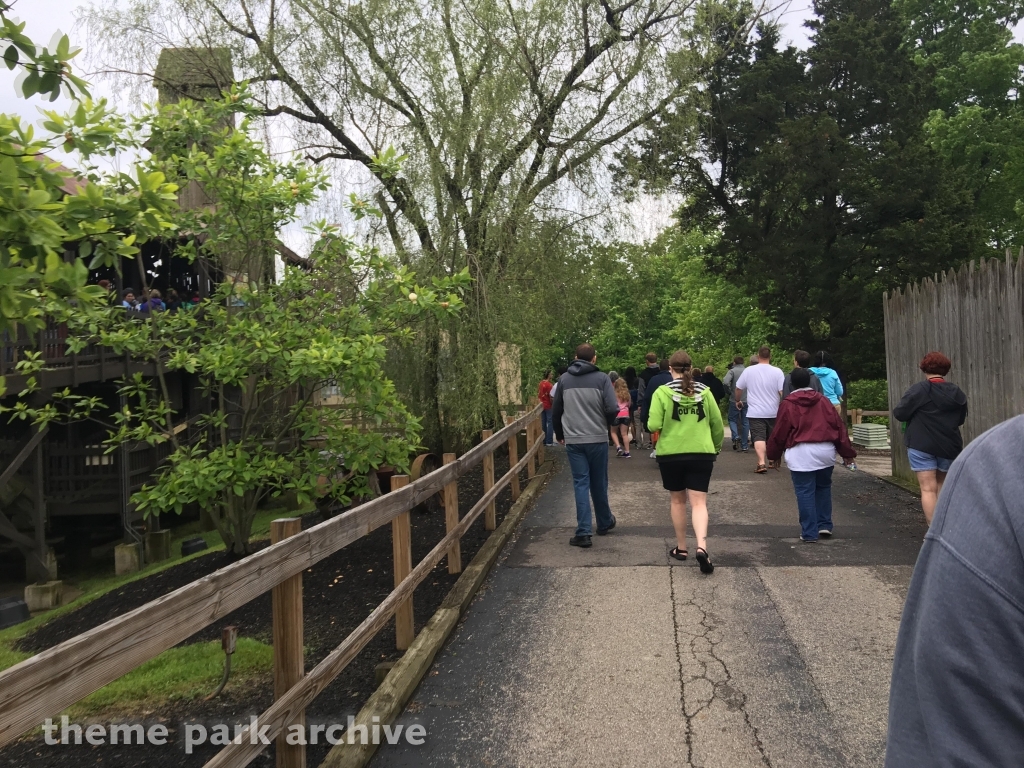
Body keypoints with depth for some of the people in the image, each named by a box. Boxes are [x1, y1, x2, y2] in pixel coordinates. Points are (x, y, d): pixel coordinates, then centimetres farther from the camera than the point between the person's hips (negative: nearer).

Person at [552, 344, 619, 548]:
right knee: (599, 483, 15)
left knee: (581, 484, 4)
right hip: (597, 439, -1)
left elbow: (556, 411, 11)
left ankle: (583, 532, -3)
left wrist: (560, 434, 25)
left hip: (573, 440, 1)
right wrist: (604, 423, 9)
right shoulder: (602, 378, -5)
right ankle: (604, 523, 33)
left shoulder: (564, 379, 5)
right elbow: (613, 409, -13)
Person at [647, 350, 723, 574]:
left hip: (671, 453, -1)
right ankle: (702, 547, -19)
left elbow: (654, 425, -14)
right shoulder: (704, 391, 2)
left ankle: (681, 548, 25)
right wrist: (716, 447, 22)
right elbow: (717, 424, 7)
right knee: (698, 503, 1)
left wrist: (652, 422, 10)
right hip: (701, 453, 1)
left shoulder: (662, 392, -6)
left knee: (677, 500, 16)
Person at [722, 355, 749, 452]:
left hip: (734, 400, -3)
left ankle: (736, 437, -10)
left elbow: (725, 382, -22)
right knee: (745, 422, 9)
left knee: (732, 419, 14)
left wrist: (729, 392, -5)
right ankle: (745, 446, 11)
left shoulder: (732, 371, -6)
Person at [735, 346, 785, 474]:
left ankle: (761, 463, -24)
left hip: (755, 412, -2)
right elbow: (782, 392, -8)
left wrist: (738, 401, 25)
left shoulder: (748, 370, -2)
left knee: (759, 437, -8)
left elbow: (738, 388, 7)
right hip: (773, 412, 2)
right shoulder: (777, 372, -5)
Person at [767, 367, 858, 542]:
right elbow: (839, 426, 10)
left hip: (801, 453, -4)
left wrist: (775, 454, 15)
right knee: (823, 487, 21)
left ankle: (809, 533, 4)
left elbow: (779, 432, 2)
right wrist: (846, 452, 15)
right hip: (825, 451, 4)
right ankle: (825, 525, 22)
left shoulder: (787, 404, 0)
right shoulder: (823, 400, 10)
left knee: (805, 492, 1)